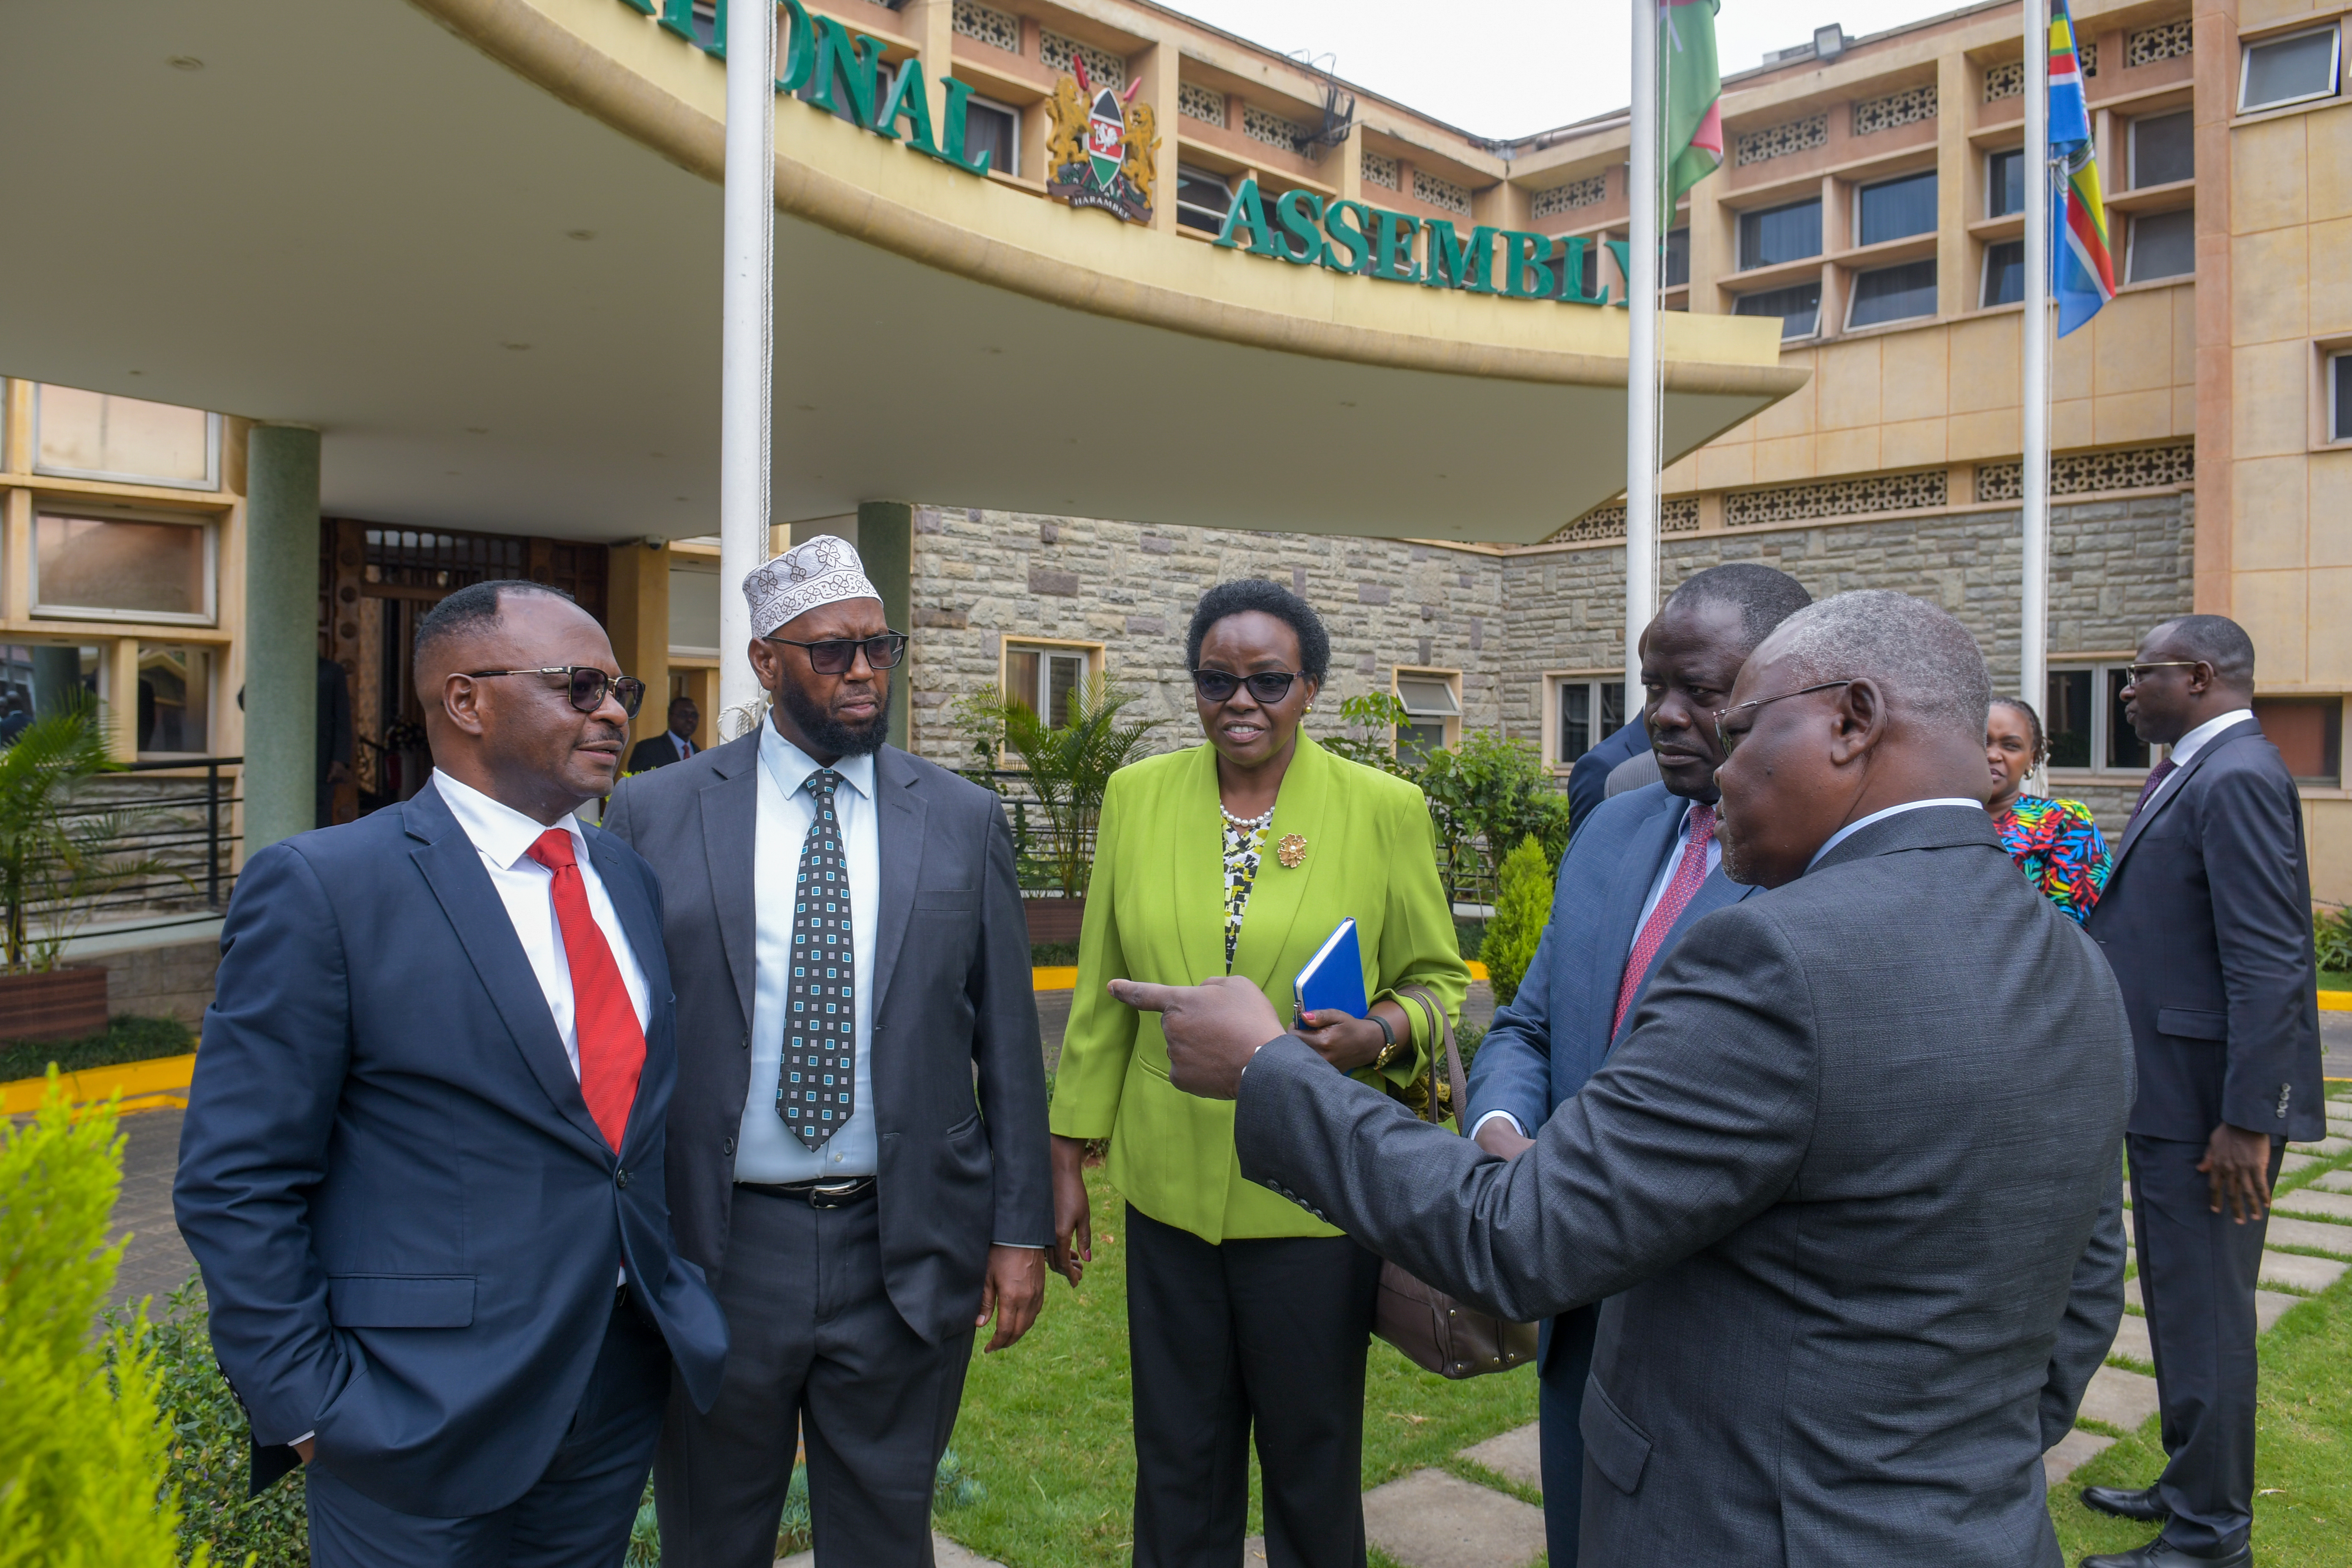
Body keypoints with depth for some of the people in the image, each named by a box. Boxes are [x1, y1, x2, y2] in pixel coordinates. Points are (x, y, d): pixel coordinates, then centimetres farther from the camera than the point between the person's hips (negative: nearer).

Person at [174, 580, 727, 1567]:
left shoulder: (630, 881, 7)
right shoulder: (322, 888, -12)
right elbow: (236, 1184, -11)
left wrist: (679, 1309, 7)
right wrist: (307, 1412, -12)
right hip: (420, 1420, -5)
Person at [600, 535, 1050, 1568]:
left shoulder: (964, 822, 1)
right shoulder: (654, 814, -1)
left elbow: (1007, 1040, 3)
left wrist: (1021, 1229, 2)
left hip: (905, 1252, 1)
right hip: (713, 1246, 0)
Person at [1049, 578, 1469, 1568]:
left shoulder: (1384, 810, -6)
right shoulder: (1137, 797, 2)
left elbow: (1439, 981, 2)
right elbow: (1102, 997, 8)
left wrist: (1377, 1035, -20)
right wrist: (1068, 1161, 9)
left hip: (1314, 1201, -2)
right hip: (1170, 1189, 3)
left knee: (1313, 1472, 15)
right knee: (1177, 1470, 17)